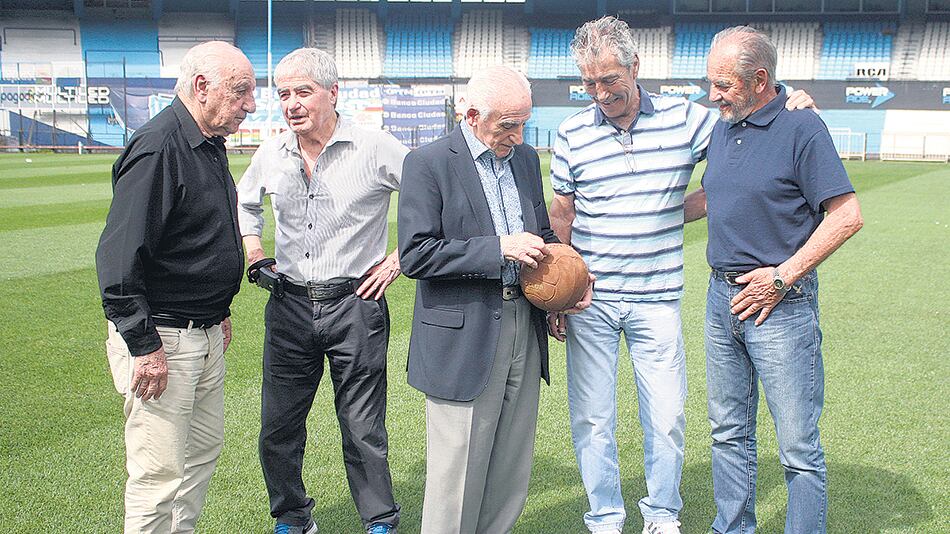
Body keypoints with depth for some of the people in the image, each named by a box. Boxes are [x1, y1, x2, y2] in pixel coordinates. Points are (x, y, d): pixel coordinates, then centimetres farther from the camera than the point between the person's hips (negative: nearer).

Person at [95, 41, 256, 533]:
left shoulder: (209, 145, 11)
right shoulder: (157, 148, -19)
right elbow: (118, 257, -23)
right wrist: (143, 345, -22)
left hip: (205, 333, 10)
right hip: (160, 338, -10)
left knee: (204, 450, 20)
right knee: (160, 473, 0)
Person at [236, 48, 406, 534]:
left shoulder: (377, 148, -8)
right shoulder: (271, 155, 6)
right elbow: (245, 202, 27)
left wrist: (399, 258, -6)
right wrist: (253, 250, 12)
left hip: (356, 304, -4)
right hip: (289, 306, 4)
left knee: (364, 431, 4)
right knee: (278, 427, 12)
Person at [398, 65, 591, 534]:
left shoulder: (526, 158, 12)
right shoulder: (428, 164, -8)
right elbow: (415, 255, -16)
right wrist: (498, 249, -22)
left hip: (524, 331, 6)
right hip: (463, 340, -6)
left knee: (511, 472, 16)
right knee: (457, 477, 2)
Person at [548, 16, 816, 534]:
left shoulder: (684, 118, -1)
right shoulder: (571, 133, 1)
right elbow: (561, 217, 7)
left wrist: (792, 103, -10)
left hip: (656, 299, 0)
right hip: (588, 301, 0)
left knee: (667, 417, 6)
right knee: (591, 418, 6)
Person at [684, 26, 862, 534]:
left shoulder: (802, 127, -11)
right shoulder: (723, 129, 11)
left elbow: (846, 215, -16)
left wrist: (782, 276, -16)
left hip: (780, 304, -7)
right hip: (722, 299, 7)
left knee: (798, 446, 2)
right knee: (729, 432, 16)